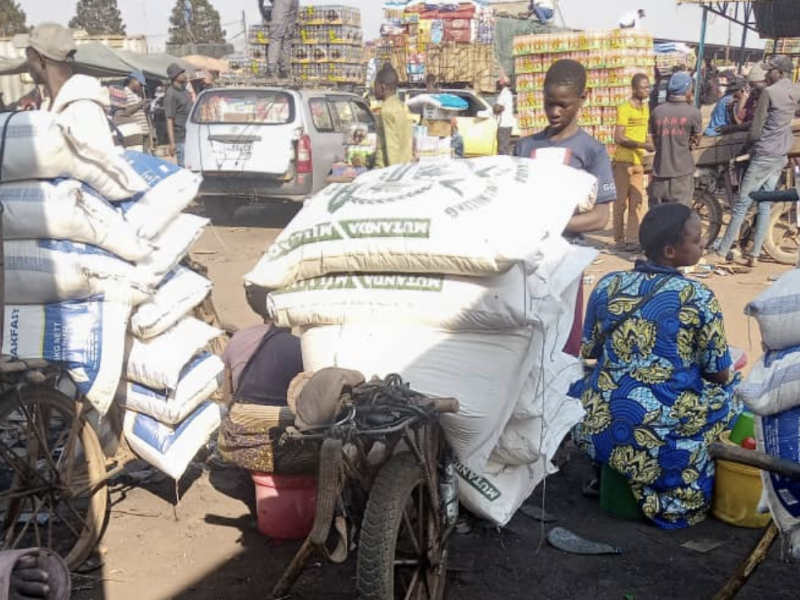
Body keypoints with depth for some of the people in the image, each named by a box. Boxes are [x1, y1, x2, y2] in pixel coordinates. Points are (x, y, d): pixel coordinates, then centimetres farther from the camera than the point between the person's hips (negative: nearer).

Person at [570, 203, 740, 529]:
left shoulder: (609, 284, 2)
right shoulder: (698, 298, -9)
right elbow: (719, 375, -1)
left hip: (598, 429, 5)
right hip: (662, 439, -4)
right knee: (728, 389, 21)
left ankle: (609, 472, 25)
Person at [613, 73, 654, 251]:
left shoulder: (646, 108, 14)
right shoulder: (624, 109, -11)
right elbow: (618, 138, -17)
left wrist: (651, 143, 3)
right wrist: (642, 145, -21)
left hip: (638, 162, 7)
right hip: (623, 161, -7)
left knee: (637, 202, 4)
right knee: (621, 202, 0)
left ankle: (632, 239, 7)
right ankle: (619, 239, 8)